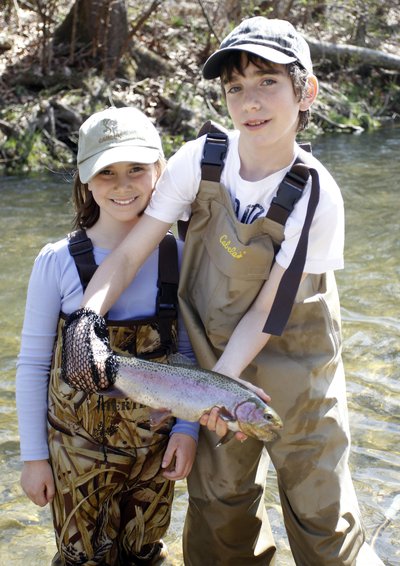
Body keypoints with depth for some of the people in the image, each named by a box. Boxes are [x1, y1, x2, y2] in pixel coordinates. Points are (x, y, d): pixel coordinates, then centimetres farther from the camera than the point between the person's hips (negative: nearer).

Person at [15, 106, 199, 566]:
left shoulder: (177, 257, -6)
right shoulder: (58, 263, -13)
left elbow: (188, 351, 3)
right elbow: (32, 364, -5)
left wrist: (187, 428, -6)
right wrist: (33, 455, -3)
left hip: (156, 442, 2)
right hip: (80, 446, -2)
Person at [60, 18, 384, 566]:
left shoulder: (317, 197, -19)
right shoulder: (199, 162, -14)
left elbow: (266, 311, -17)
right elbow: (129, 252, -13)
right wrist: (88, 315, -28)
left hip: (296, 372, -2)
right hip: (217, 359, 2)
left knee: (323, 519, 7)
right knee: (220, 509, 16)